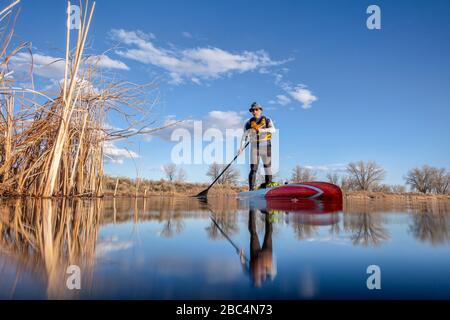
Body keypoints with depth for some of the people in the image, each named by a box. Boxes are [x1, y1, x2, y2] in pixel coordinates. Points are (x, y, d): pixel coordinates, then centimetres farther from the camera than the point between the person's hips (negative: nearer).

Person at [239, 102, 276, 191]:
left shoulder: (267, 120, 3)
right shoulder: (249, 123, 8)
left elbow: (273, 129, -14)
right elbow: (245, 135, 1)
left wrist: (262, 130, -31)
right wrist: (241, 147, -13)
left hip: (265, 146, -1)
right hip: (254, 147, 1)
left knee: (267, 166, 6)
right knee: (253, 169, -6)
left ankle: (268, 184, 18)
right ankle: (251, 188, -7)